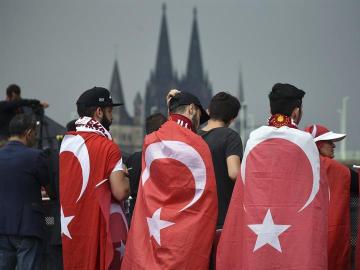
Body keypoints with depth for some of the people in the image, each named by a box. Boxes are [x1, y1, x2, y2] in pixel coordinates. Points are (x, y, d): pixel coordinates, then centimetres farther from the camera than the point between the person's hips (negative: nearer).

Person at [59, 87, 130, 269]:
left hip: (70, 228, 6)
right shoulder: (107, 146, -13)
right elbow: (121, 192, -19)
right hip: (99, 230, -6)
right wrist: (124, 175, 3)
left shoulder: (66, 142, 6)